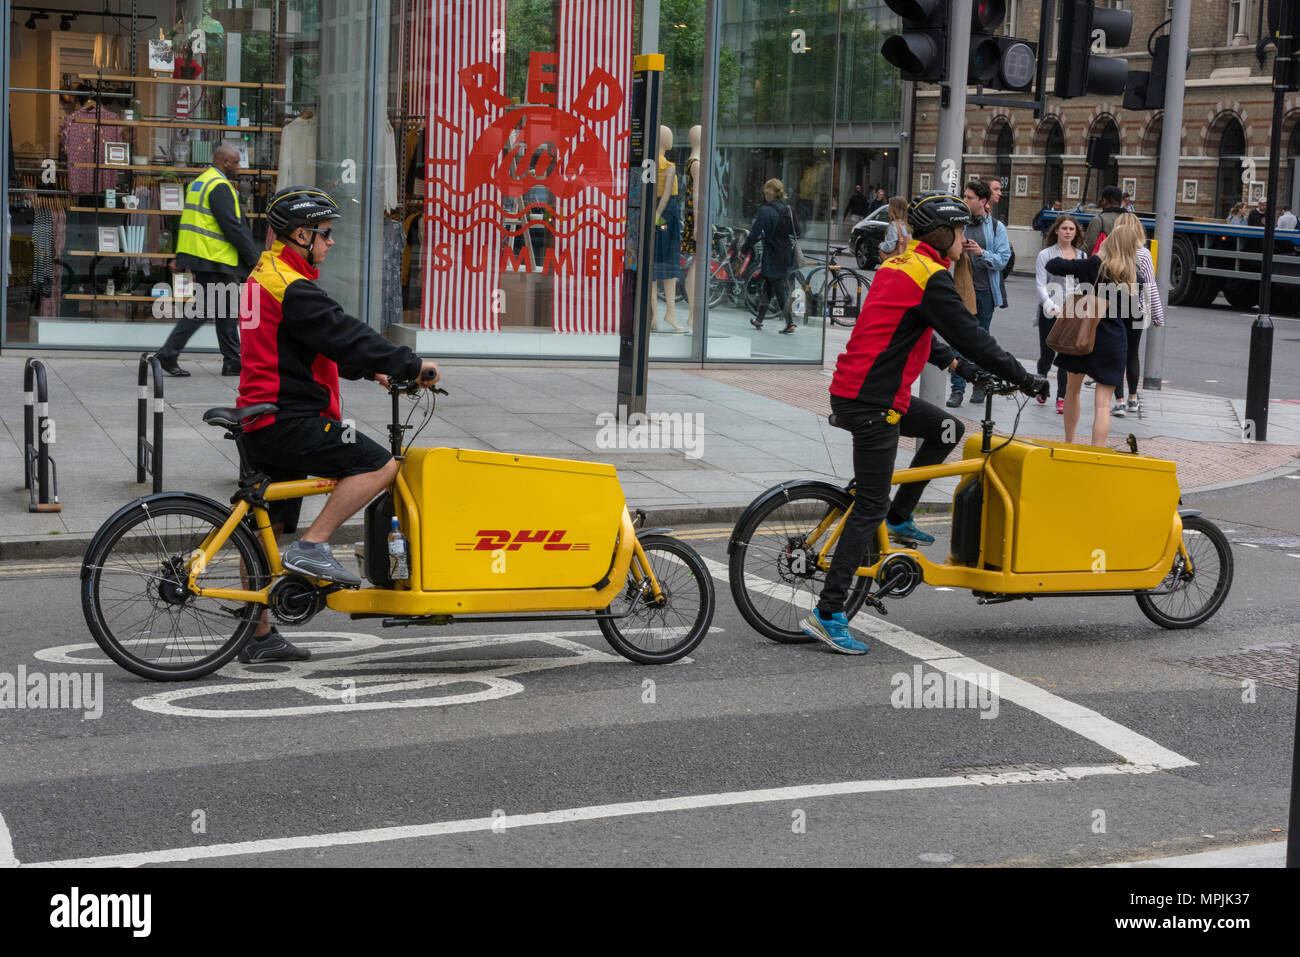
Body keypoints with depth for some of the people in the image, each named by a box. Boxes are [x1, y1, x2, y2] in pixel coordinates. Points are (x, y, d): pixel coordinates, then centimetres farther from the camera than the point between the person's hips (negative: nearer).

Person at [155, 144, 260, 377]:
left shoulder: (198, 182, 18)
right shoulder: (219, 186, -14)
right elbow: (232, 226, -18)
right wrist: (253, 256, -11)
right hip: (213, 258, -10)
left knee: (226, 309, 12)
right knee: (202, 309, -7)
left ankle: (232, 361, 14)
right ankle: (168, 355, -6)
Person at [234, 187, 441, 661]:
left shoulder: (266, 275, 19)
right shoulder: (292, 287, -15)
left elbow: (328, 339, 26)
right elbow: (346, 336, -19)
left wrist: (369, 370, 20)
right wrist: (412, 366, -11)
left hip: (262, 425, 11)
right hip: (287, 422, -11)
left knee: (266, 527, 14)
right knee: (379, 464, -13)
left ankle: (258, 635, 21)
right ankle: (311, 548, -14)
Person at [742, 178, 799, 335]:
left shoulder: (765, 210, -13)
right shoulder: (787, 209, 7)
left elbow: (755, 233, -13)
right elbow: (795, 232, 12)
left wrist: (744, 249, -3)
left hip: (773, 256, -7)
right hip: (787, 255, 7)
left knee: (780, 289, -3)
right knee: (768, 286, 16)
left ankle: (790, 322, -5)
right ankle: (759, 319, 22)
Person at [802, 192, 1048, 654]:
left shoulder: (897, 265, 15)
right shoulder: (930, 277, -14)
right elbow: (971, 336, -14)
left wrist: (951, 361, 29)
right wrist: (1025, 378, -6)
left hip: (854, 387, 10)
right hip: (871, 403, -10)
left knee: (946, 430, 21)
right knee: (870, 508, -6)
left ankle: (900, 517, 24)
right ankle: (827, 614, -5)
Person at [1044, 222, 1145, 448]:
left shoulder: (1091, 266, -6)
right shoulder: (1131, 276, -3)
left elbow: (1052, 266, -5)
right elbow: (1132, 314, 2)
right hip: (1113, 341, -1)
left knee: (1073, 389, 23)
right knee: (1102, 403, -3)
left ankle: (1068, 445, 35)